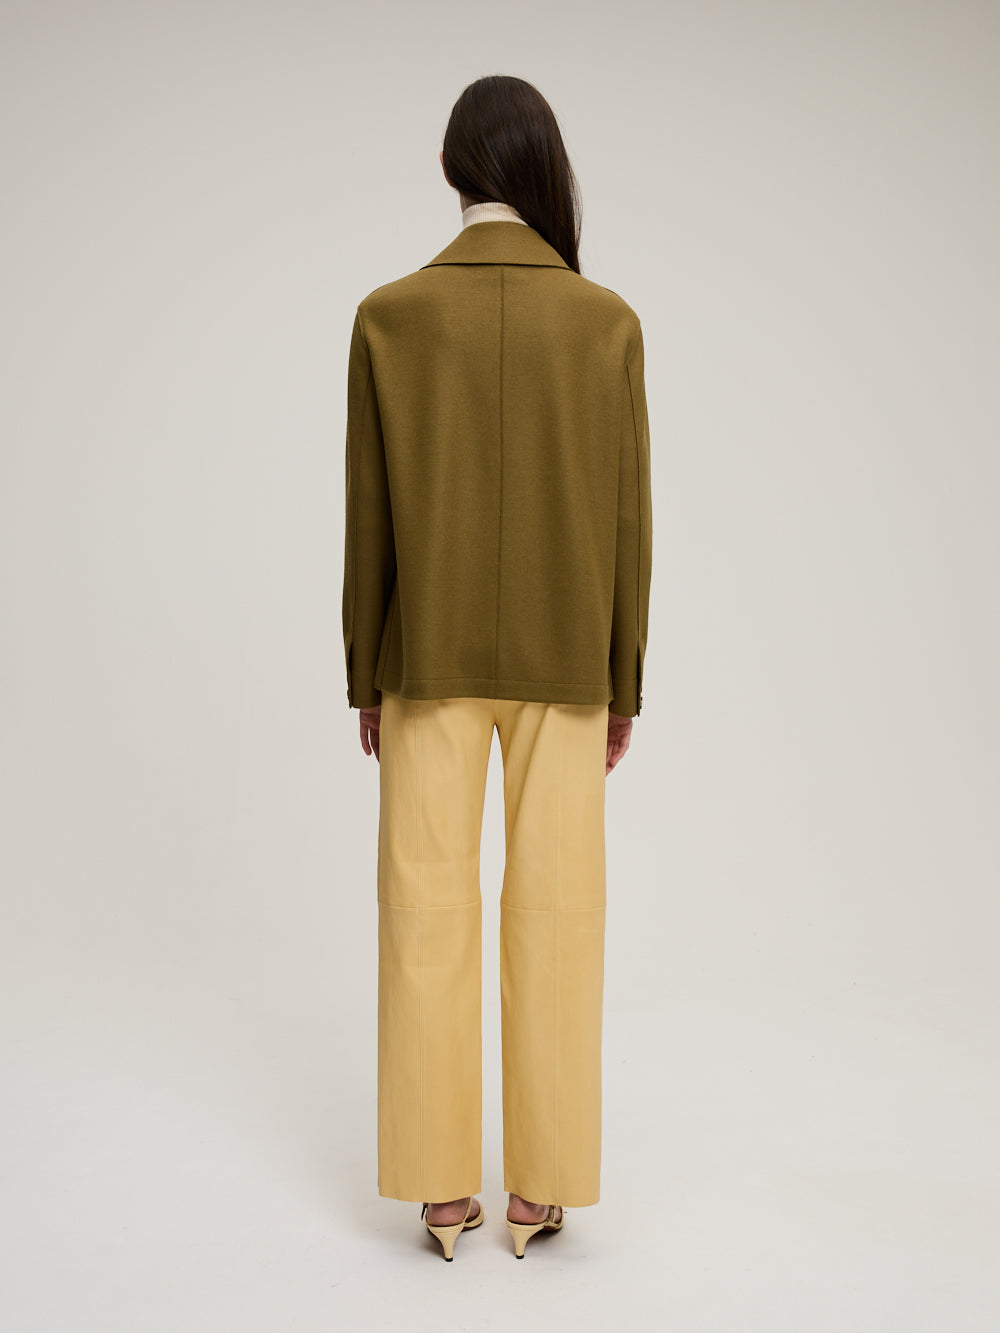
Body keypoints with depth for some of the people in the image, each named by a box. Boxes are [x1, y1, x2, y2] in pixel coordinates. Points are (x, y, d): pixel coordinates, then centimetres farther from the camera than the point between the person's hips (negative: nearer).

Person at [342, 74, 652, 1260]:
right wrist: (622, 686, 5)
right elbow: (625, 519, -3)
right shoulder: (607, 320, -3)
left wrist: (366, 678, 6)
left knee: (429, 911, 7)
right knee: (555, 915, 7)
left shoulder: (388, 316, -4)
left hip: (431, 659, 0)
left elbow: (368, 517, -3)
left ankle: (442, 1186, 15)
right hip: (560, 662, 0)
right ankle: (538, 1187, 16)